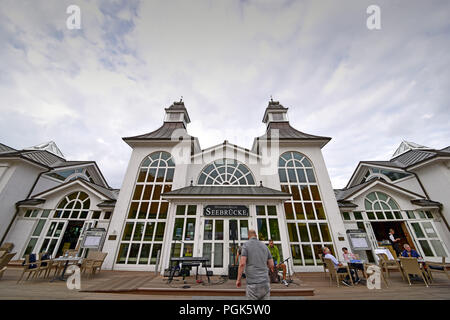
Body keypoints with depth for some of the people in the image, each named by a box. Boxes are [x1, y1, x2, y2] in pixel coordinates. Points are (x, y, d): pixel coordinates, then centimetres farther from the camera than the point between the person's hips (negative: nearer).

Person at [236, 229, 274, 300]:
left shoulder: (246, 245, -4)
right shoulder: (264, 246, 12)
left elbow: (242, 263, -14)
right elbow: (271, 265, 11)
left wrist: (238, 280, -1)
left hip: (253, 283, -4)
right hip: (265, 282, 5)